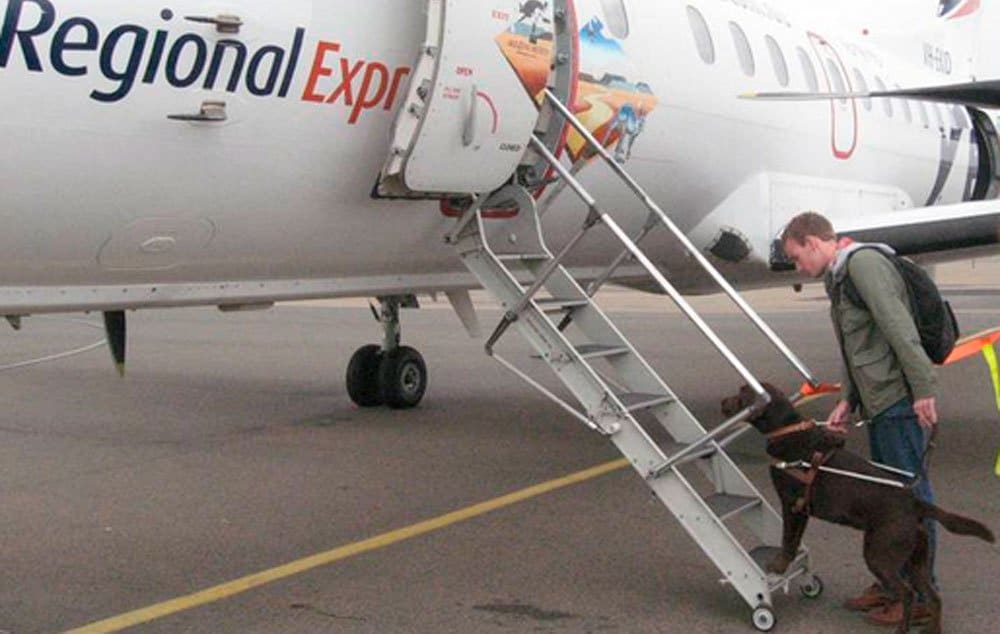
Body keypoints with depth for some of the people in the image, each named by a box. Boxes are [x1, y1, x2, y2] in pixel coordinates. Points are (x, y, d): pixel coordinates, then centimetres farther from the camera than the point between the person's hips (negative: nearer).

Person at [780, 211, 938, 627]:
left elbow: (900, 328, -20)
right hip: (879, 403, 10)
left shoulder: (864, 262, -11)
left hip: (900, 400, -10)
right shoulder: (841, 277, 19)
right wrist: (847, 400, 12)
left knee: (909, 492, -2)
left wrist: (923, 388, -23)